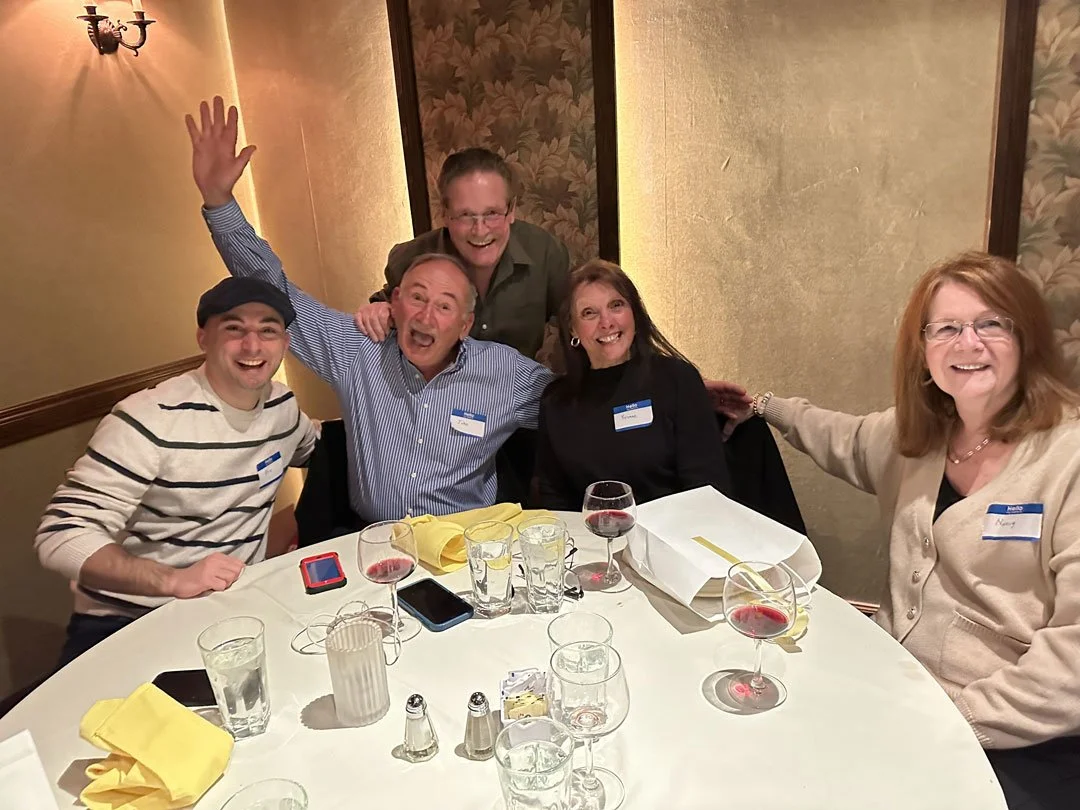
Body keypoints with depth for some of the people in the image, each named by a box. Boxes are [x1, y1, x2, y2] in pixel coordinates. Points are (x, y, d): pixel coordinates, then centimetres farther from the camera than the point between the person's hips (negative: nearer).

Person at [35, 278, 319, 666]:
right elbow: (62, 536, -20)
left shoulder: (283, 405, 4)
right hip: (124, 622, -5)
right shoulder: (150, 419, -17)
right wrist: (173, 580, -31)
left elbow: (310, 448, 29)